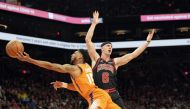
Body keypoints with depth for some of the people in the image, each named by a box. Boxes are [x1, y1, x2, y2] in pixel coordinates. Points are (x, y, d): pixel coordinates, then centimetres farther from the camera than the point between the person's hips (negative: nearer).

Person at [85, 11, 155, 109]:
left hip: (113, 95, 3)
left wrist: (147, 41, 2)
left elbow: (133, 55, 7)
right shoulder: (96, 59, 5)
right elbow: (88, 40, -4)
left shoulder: (115, 62, 12)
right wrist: (94, 23, -6)